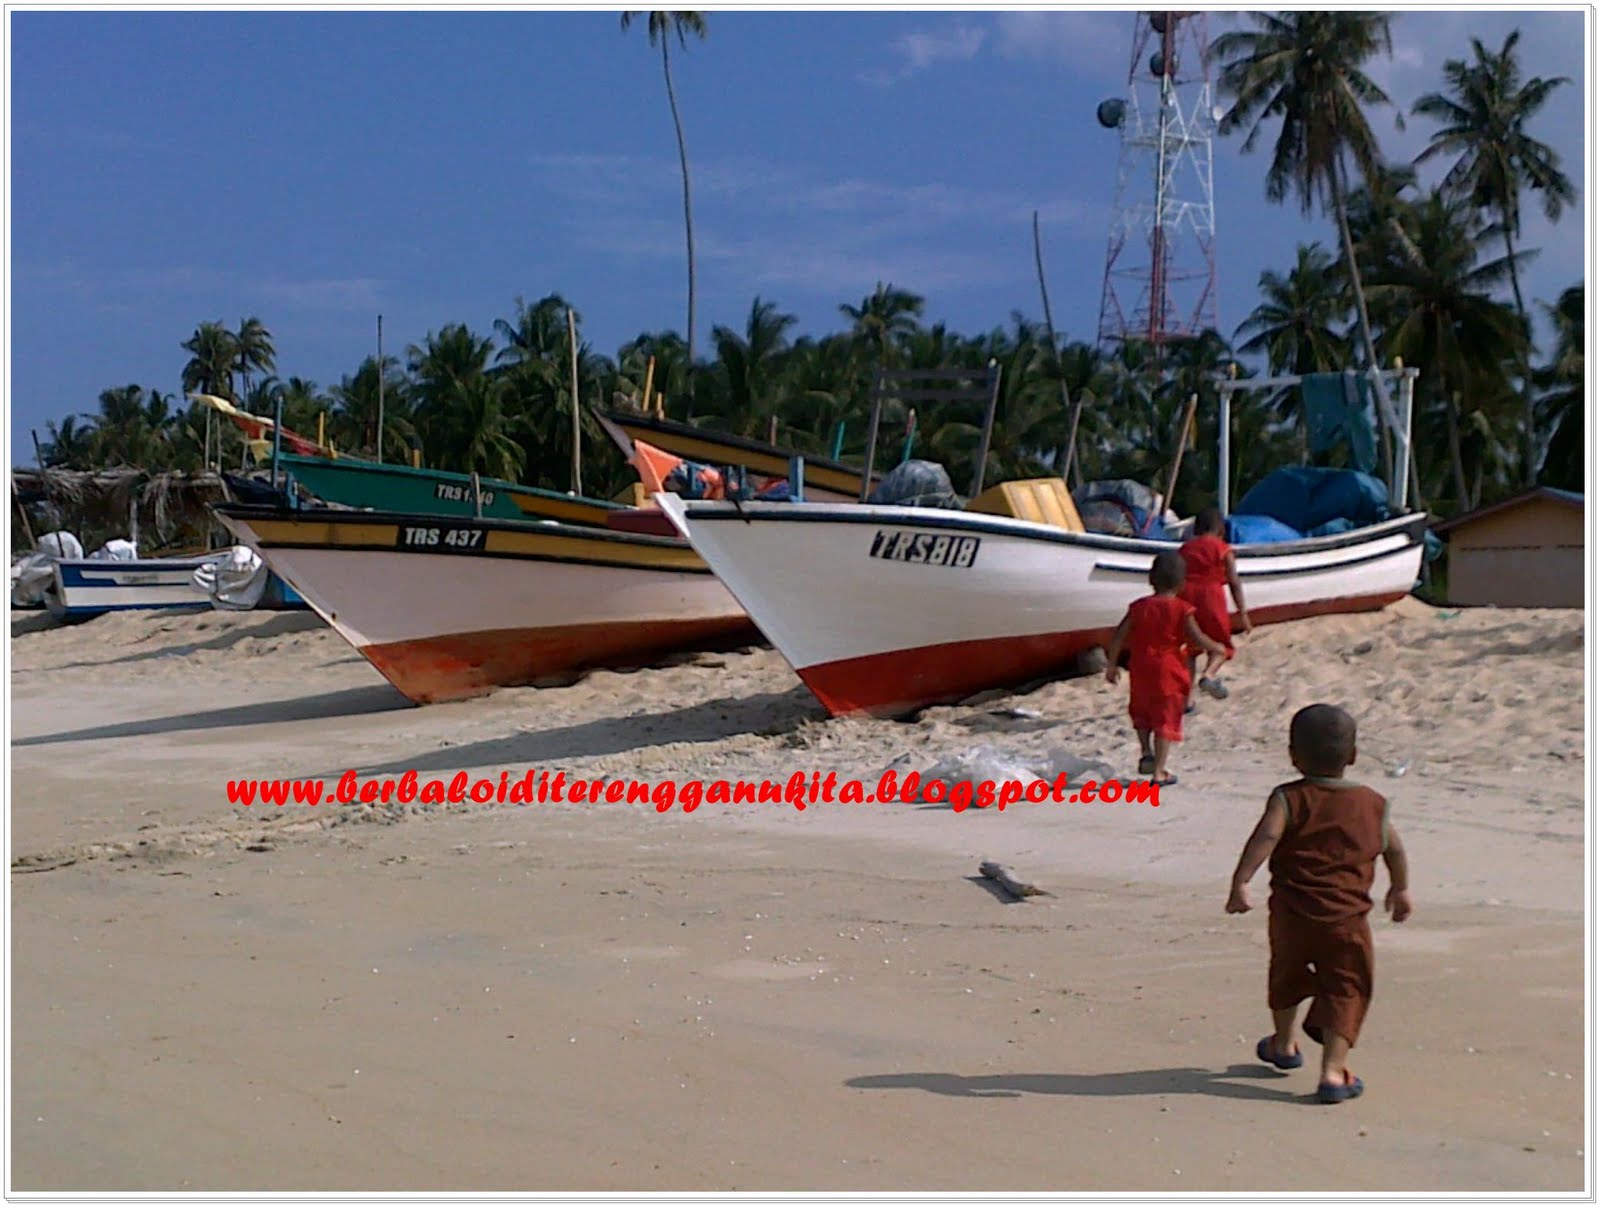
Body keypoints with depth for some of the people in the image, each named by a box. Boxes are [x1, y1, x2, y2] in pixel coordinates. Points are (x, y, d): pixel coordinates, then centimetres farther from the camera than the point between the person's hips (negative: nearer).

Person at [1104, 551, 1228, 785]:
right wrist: (1217, 648, 5)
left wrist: (1112, 664, 7)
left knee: (1141, 713, 25)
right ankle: (1159, 771, 1)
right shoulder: (1182, 610, -8)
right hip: (1170, 672, -3)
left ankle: (1146, 751, 7)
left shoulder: (1139, 607, 1)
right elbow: (1197, 638, -13)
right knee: (1166, 721, 2)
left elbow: (1119, 636, -2)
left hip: (1141, 671, 3)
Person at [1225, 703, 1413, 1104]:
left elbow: (1265, 837, -20)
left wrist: (1241, 881, -24)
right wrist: (1401, 889, 35)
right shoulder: (1372, 804, 7)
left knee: (1287, 976, 24)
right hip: (1347, 920, 0)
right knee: (1346, 992, 5)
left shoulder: (1289, 799, -3)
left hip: (1291, 916, 0)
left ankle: (1283, 1043, 43)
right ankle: (1334, 1071, -7)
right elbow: (1394, 849, 18)